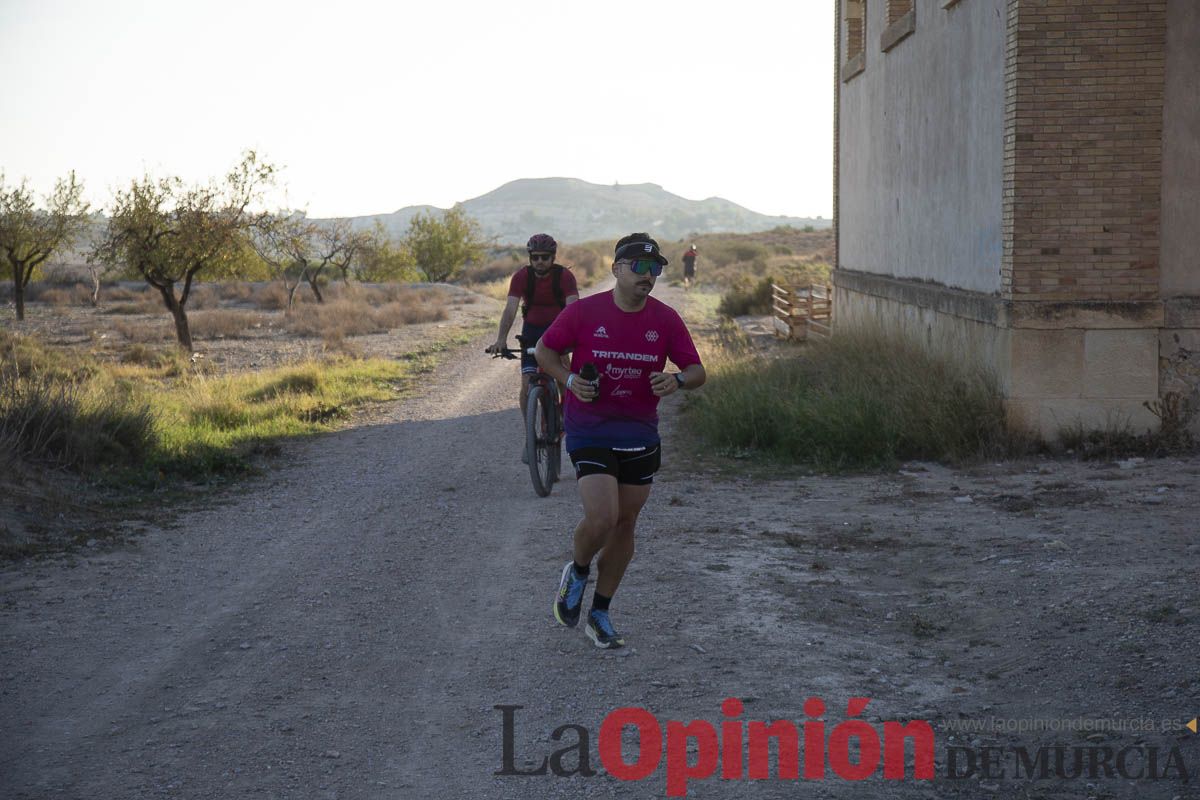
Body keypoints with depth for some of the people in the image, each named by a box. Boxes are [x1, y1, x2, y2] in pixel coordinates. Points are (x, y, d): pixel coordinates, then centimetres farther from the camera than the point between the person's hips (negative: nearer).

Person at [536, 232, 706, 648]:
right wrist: (569, 379, -14)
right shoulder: (584, 311, -8)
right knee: (601, 518, -19)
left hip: (640, 434, 4)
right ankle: (577, 572, 16)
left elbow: (696, 370, 4)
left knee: (625, 525, 10)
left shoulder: (665, 319, -1)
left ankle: (600, 613, 26)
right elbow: (544, 349, 4)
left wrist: (677, 380, -20)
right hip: (589, 430, -4)